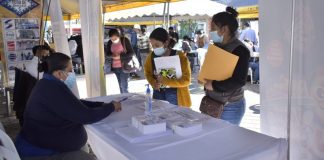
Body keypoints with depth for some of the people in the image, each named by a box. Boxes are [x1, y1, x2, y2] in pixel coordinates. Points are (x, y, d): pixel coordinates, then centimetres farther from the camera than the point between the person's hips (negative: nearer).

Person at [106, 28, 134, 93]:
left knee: (124, 86, -8)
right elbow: (107, 53, 13)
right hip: (115, 67, 5)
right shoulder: (109, 43, 4)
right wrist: (112, 55, -10)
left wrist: (120, 56, -20)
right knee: (120, 86, 12)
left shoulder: (125, 40, -9)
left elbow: (131, 52, -9)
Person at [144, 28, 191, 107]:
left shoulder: (180, 56, -15)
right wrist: (153, 83, -7)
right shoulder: (151, 56, -3)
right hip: (158, 92, 4)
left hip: (175, 94, -4)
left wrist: (165, 81, -22)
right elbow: (147, 72, 13)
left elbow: (186, 80, -16)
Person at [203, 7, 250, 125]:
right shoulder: (217, 46, 9)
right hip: (212, 103, 7)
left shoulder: (239, 50, -16)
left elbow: (239, 81, -24)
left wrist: (214, 85, -19)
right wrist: (204, 78, 2)